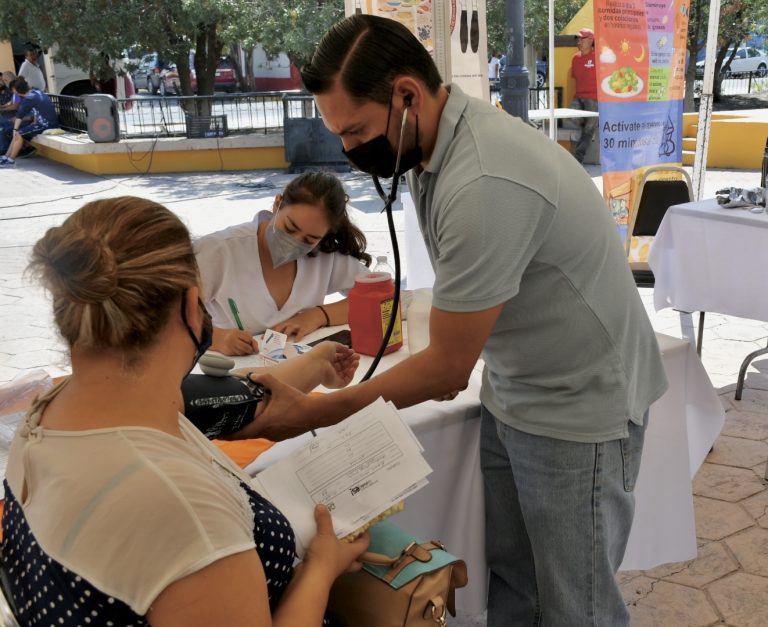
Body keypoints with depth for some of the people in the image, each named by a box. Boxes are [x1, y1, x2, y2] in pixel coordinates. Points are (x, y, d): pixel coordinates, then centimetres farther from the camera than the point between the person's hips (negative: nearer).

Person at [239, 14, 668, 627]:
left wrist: (309, 413, -17)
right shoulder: (435, 142, -3)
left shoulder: (485, 185, -31)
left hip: (579, 407, -8)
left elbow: (447, 368, -23)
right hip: (511, 394, 8)